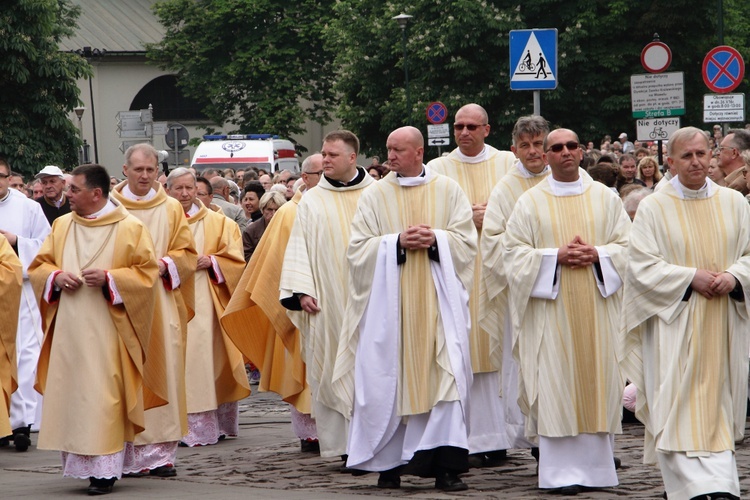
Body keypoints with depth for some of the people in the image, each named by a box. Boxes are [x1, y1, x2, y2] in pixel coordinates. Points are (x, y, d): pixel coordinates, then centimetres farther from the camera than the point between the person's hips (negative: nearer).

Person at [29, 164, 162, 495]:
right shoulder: (62, 225, 11)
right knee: (70, 391, 3)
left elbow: (147, 271, -4)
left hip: (106, 329, -5)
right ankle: (79, 462, 10)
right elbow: (38, 266, 15)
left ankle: (105, 468, -6)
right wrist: (56, 276, -6)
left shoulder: (129, 228, -3)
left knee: (103, 395, -8)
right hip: (68, 328, 5)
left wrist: (109, 278, -17)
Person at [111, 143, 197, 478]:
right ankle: (129, 453, -3)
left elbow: (187, 254, 10)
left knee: (162, 371, -3)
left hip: (161, 303, 1)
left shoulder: (171, 209, 11)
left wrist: (162, 265, -9)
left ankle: (160, 452, -1)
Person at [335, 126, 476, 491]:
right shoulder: (375, 196, 8)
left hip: (437, 301, 0)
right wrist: (398, 242, -12)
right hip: (389, 303, 0)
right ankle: (389, 463, 5)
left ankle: (446, 467, -8)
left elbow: (466, 241, 5)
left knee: (445, 375, -8)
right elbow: (359, 248, 1)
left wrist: (434, 240, -13)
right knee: (387, 378, -3)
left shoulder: (448, 191, 9)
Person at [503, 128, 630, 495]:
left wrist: (597, 254, -11)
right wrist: (556, 256, -13)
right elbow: (514, 252, 0)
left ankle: (597, 464, 9)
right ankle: (562, 471, -5)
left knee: (597, 380, 1)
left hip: (597, 307, 2)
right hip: (551, 309, -2)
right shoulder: (530, 202, 5)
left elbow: (626, 245, 7)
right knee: (556, 386, -6)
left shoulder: (606, 198, 10)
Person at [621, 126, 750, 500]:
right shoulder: (654, 208, -1)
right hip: (674, 323, -3)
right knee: (679, 408, -12)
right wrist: (691, 277, -15)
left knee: (718, 406, 9)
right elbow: (642, 265, -6)